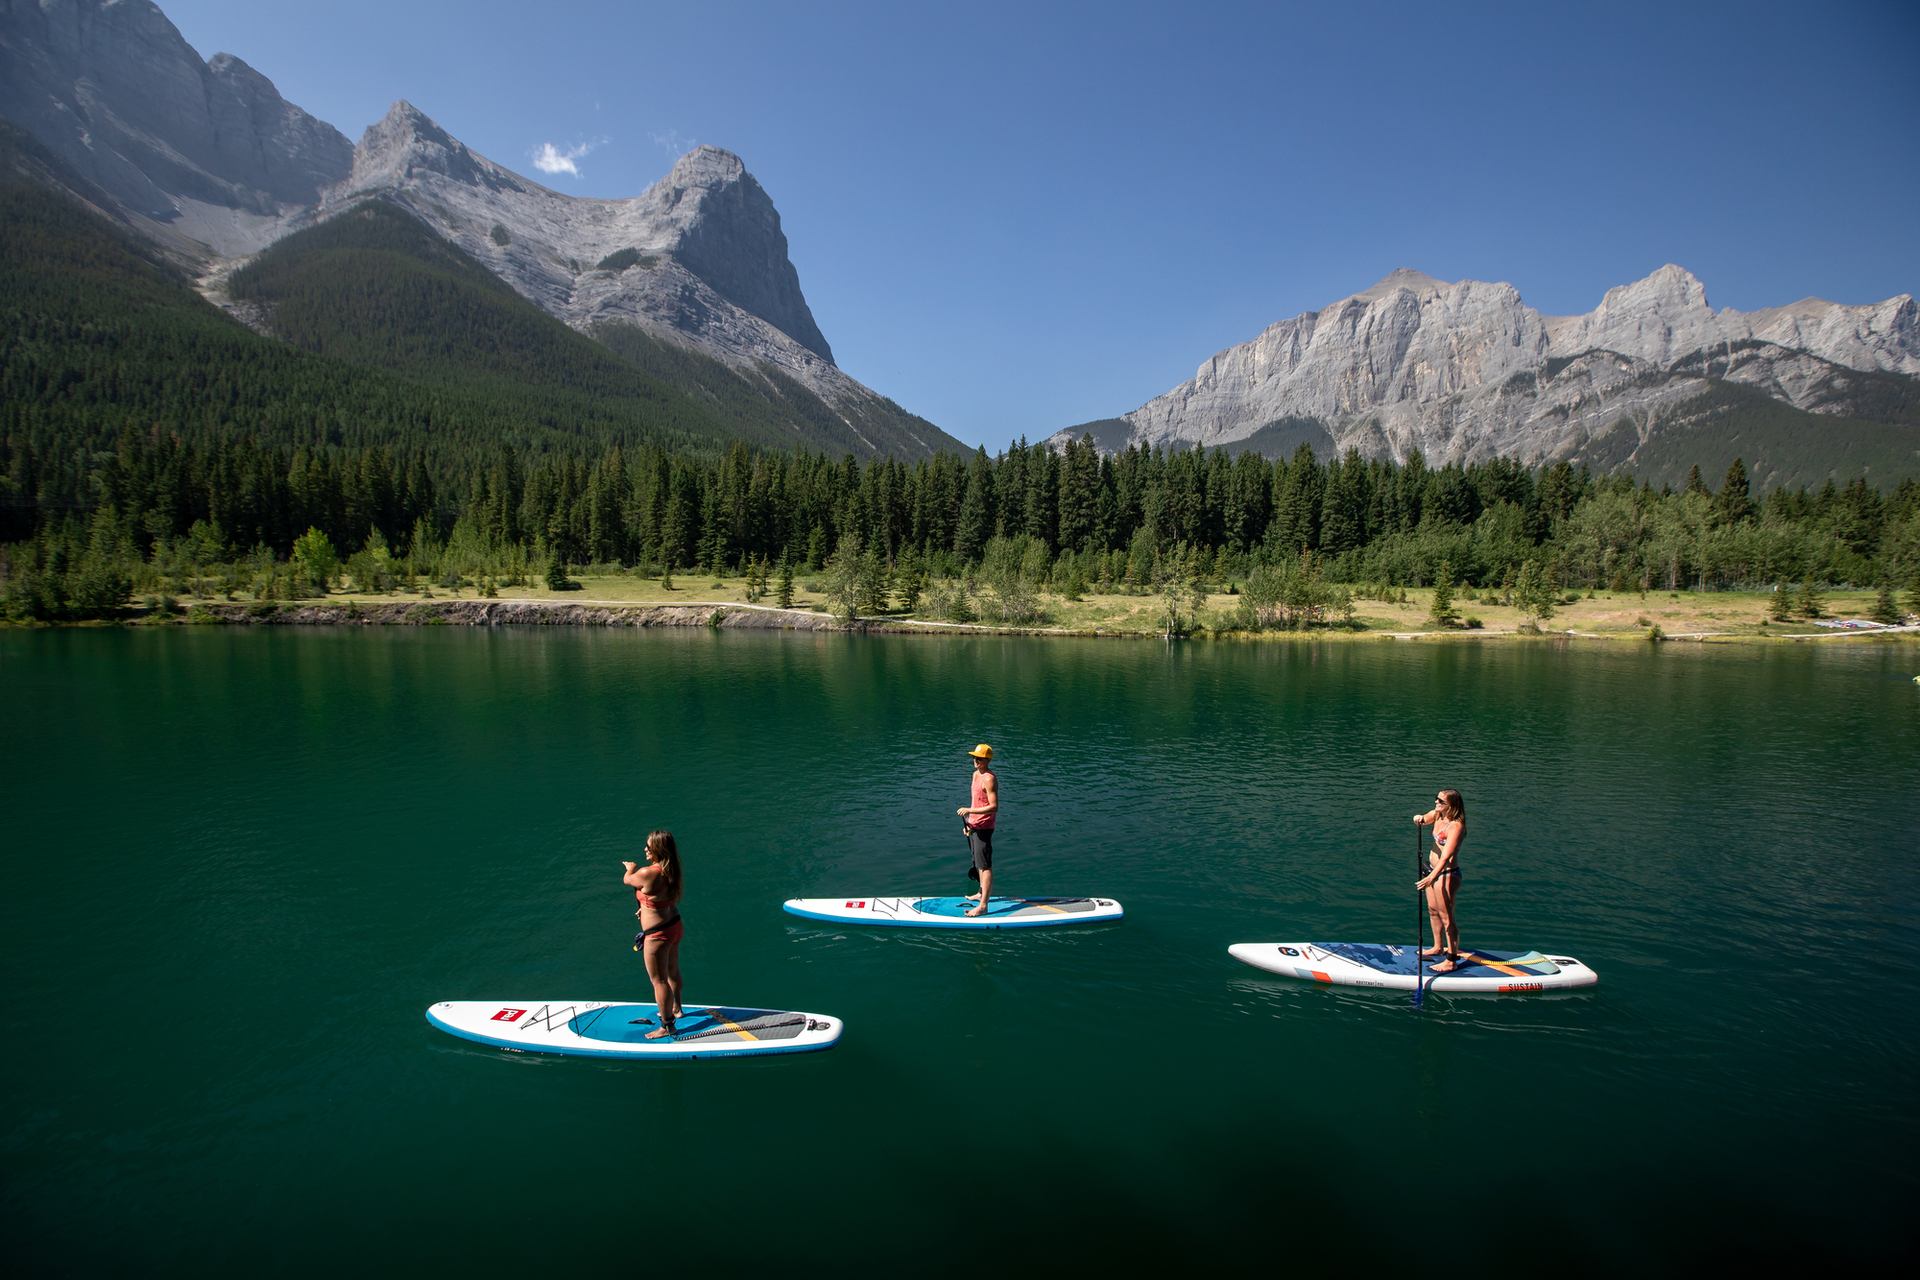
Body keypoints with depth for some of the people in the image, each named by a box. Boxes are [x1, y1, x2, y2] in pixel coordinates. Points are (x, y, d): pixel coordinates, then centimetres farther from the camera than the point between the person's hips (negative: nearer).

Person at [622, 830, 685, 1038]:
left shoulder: (647, 873, -28)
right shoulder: (672, 871, -3)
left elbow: (627, 880, -8)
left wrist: (631, 869, 12)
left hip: (658, 935, -9)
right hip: (674, 925, 9)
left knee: (659, 980, 7)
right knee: (672, 972, 27)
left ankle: (666, 1027, 19)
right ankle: (675, 1009, 47)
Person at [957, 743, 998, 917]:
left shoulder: (989, 779, -18)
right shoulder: (976, 774, 12)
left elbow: (994, 807, -24)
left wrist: (969, 811, -27)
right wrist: (968, 821, 16)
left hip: (983, 827, -10)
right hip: (973, 825, 10)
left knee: (984, 866, -8)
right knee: (978, 863, 21)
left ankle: (983, 906, -8)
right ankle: (983, 893, 36)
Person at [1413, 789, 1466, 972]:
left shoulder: (1456, 826, -24)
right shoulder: (1436, 815, 0)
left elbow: (1446, 856, -31)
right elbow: (1423, 820, 13)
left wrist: (1431, 877, -40)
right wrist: (1419, 819, -14)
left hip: (1446, 874, -9)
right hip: (1433, 869, 9)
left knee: (1446, 917, -2)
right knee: (1433, 910, 22)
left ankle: (1452, 961, 7)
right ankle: (1438, 947, 40)